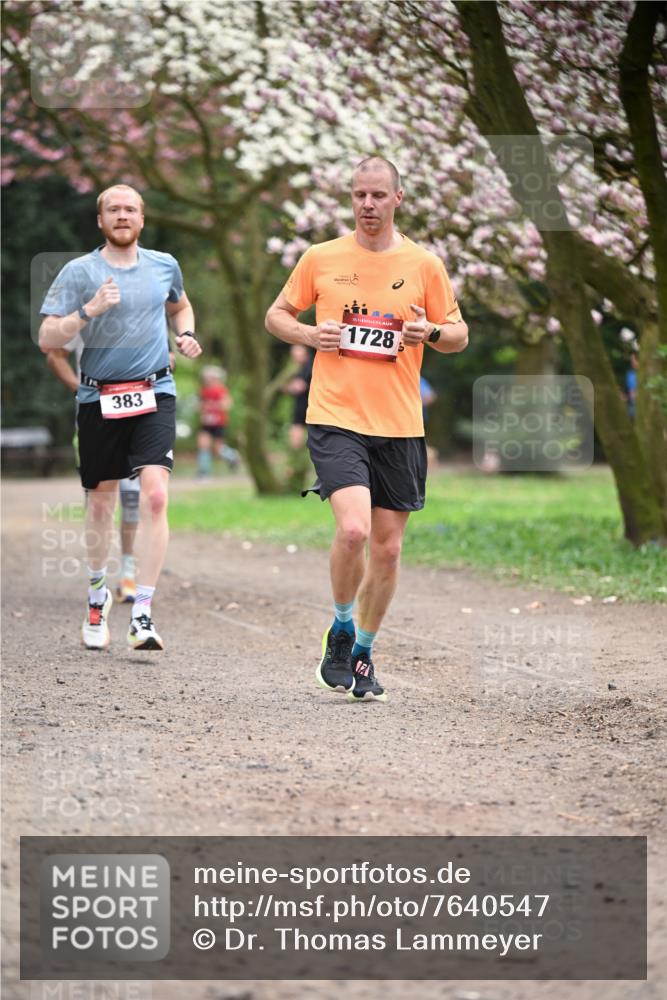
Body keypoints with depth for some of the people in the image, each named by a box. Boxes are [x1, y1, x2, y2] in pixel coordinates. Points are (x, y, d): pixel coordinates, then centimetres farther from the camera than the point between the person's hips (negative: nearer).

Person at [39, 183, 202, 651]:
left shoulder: (165, 265, 8)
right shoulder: (79, 272, -2)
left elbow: (180, 306, 30)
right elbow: (47, 340, -7)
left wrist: (187, 335, 9)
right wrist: (89, 310, -20)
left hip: (154, 395, 1)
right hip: (99, 398, -1)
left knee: (155, 494, -17)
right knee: (101, 503, 10)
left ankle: (143, 614, -16)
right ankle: (98, 591, 37)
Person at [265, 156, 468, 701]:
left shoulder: (424, 265, 4)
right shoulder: (321, 258, 3)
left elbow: (458, 334, 12)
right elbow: (277, 314, 14)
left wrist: (431, 332, -11)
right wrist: (308, 334, -7)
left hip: (400, 426, 2)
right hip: (336, 419, -2)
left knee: (387, 548, 6)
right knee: (353, 529, -21)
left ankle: (363, 652, 26)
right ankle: (341, 628, 5)